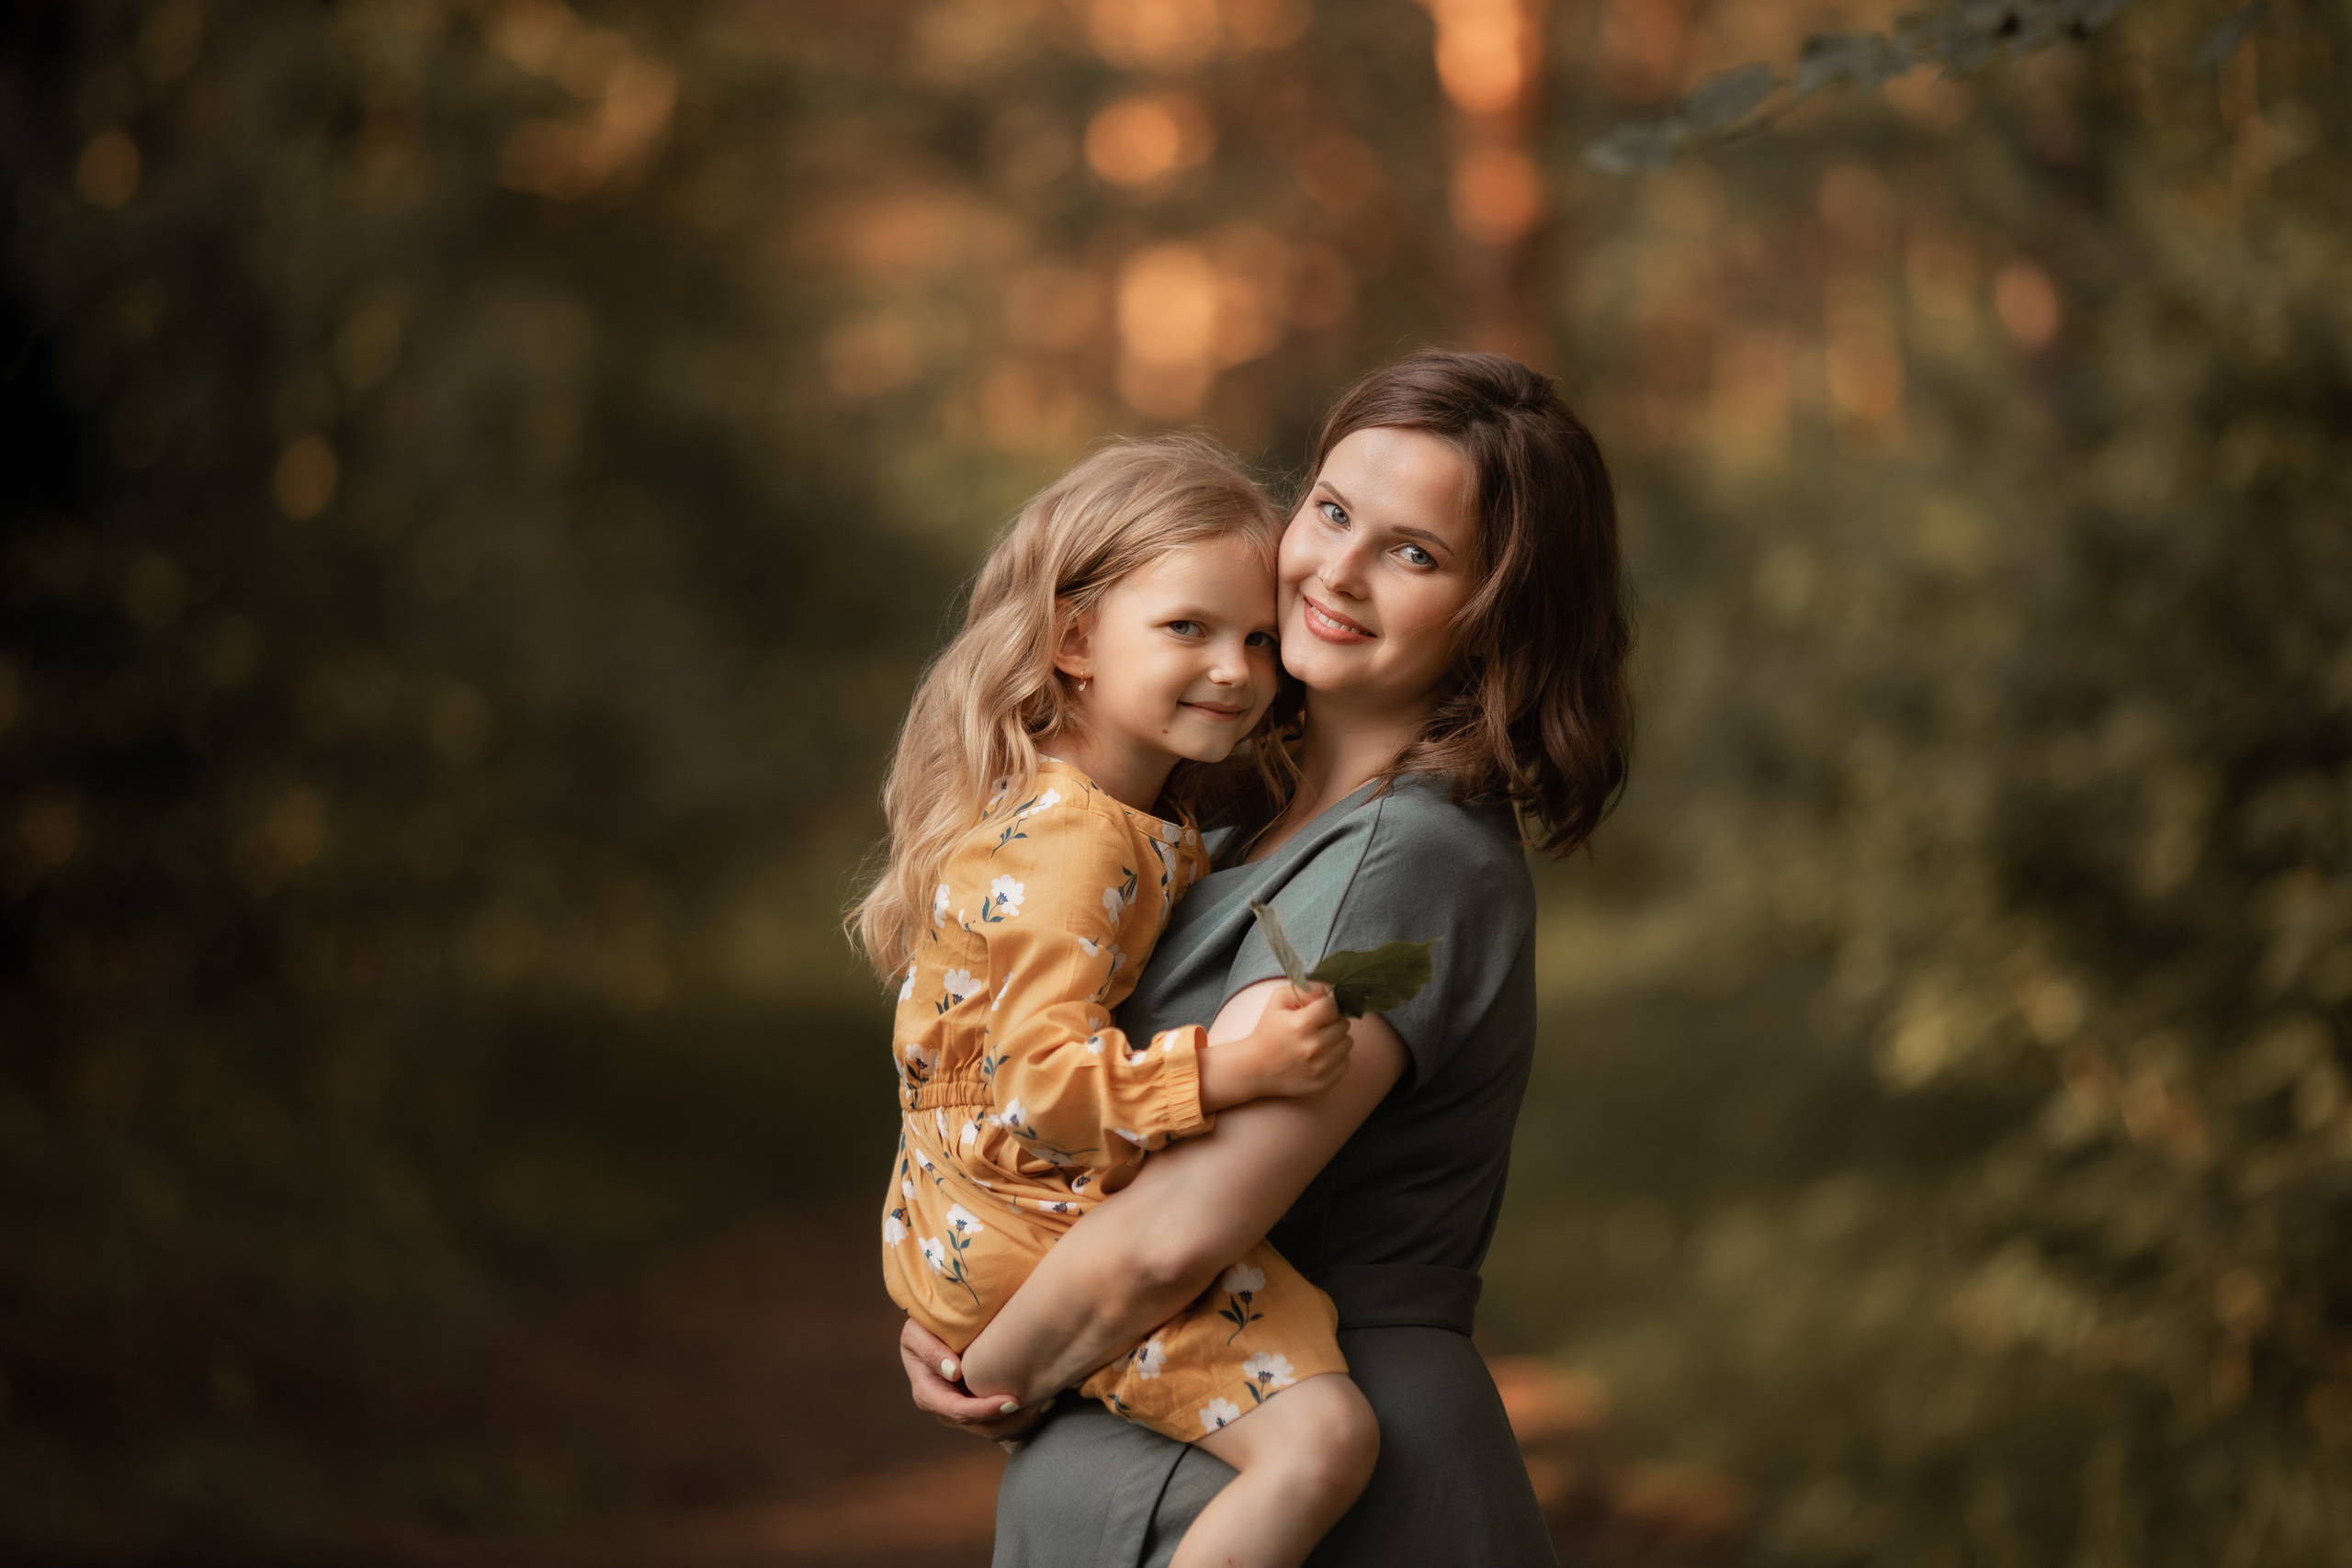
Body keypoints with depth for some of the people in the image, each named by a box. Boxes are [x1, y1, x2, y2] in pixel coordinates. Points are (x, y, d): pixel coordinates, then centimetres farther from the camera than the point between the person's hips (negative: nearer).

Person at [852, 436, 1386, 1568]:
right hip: (1044, 1241, -10)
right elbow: (1040, 1079, -32)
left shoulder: (1140, 816, 9)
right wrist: (1240, 1069, -39)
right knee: (1322, 1435, -24)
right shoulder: (1072, 846, -24)